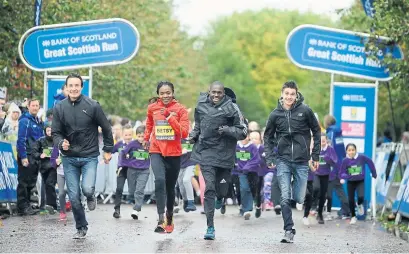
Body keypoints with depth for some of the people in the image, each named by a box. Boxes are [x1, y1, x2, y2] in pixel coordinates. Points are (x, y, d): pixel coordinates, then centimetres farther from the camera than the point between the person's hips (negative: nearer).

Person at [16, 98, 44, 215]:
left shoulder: (39, 122, 16)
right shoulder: (25, 120, -9)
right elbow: (21, 139, -15)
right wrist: (23, 156, -20)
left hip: (35, 157, 8)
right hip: (26, 156, -8)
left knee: (31, 183, 12)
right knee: (24, 182, -5)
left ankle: (27, 205, 19)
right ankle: (22, 207, -3)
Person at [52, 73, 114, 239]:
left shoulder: (92, 106, -7)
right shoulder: (59, 108, 0)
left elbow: (106, 129, 3)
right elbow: (55, 132, 2)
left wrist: (108, 150, 6)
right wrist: (61, 143, -19)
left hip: (90, 157, -2)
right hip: (69, 158, 2)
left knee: (87, 188, -21)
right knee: (74, 197, 2)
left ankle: (90, 197, 17)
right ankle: (81, 228, 21)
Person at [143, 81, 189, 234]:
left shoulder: (180, 109, -4)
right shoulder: (152, 108, 2)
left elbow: (184, 133, -12)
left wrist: (171, 118, -20)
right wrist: (146, 138, 36)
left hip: (174, 153, 0)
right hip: (157, 152, 0)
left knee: (170, 187, 11)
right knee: (160, 180, -23)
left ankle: (169, 217, 32)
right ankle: (161, 220, -28)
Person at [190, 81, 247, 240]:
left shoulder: (231, 108, -8)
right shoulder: (201, 106, 3)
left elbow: (243, 132, -5)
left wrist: (227, 130, -19)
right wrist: (194, 135, 4)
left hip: (224, 154, -1)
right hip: (206, 153, 1)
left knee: (221, 189, 10)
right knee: (209, 188, -10)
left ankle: (220, 198, 51)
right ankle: (210, 227, -6)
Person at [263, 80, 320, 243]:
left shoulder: (305, 111, -4)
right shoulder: (275, 114, 1)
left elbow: (316, 131, 6)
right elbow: (268, 137, 11)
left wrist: (315, 156, 5)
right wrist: (269, 158, 0)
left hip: (301, 162, 0)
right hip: (283, 161, 0)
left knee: (299, 199, 1)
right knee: (285, 198, -9)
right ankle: (289, 231, -2)